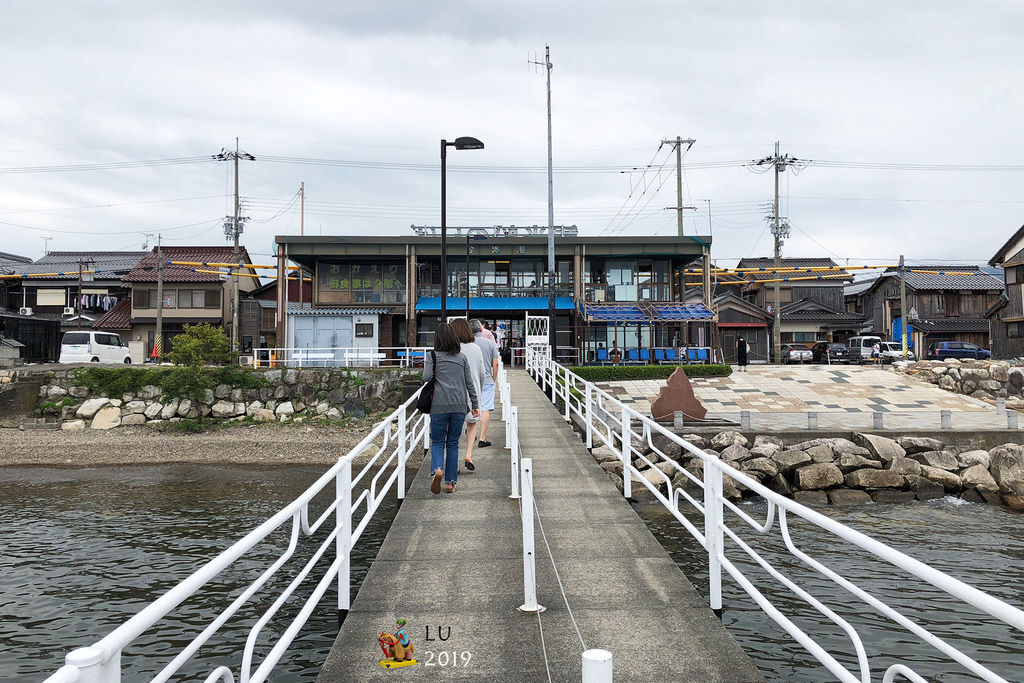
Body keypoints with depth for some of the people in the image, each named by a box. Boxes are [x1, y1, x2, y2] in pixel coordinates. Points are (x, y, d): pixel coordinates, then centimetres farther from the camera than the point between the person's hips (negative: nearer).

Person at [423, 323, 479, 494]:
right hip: (459, 406, 2)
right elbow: (469, 383, 8)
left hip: (439, 406, -2)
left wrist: (425, 367, 10)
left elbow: (427, 377, -13)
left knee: (437, 442, 8)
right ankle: (450, 482, 12)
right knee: (453, 443, 11)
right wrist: (475, 405, 14)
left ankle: (437, 469, -19)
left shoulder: (432, 356, -1)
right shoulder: (462, 357, 7)